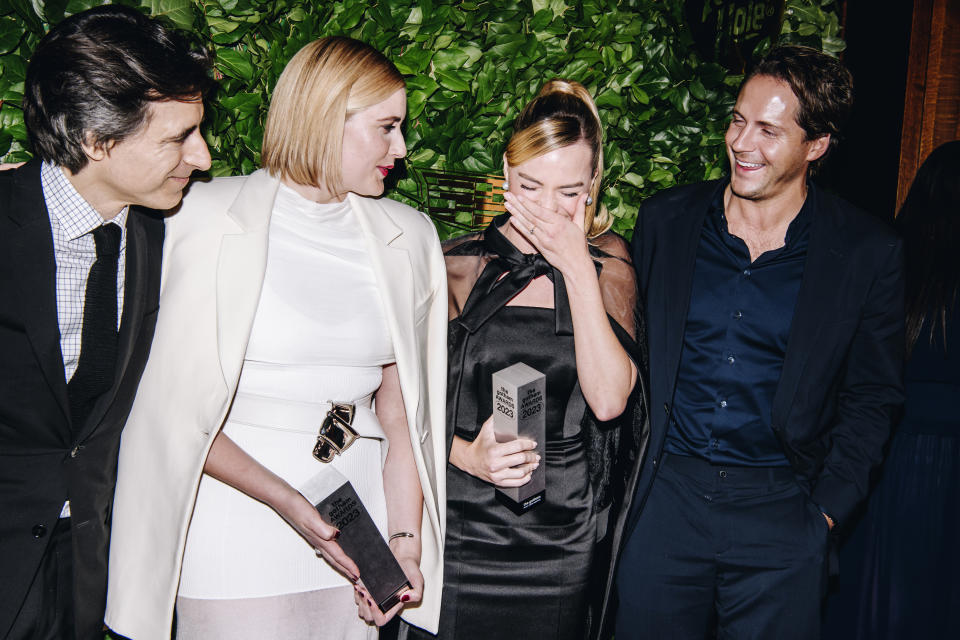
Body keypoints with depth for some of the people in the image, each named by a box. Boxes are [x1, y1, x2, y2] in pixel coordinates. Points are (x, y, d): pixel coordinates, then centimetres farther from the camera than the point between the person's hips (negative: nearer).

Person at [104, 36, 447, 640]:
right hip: (236, 515, -3)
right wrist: (285, 500, -15)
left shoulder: (406, 238, 7)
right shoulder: (207, 217, -6)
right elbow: (175, 405, -9)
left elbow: (401, 408, 6)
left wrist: (405, 539, -1)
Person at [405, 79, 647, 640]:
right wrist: (467, 454, -16)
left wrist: (576, 267, -14)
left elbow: (610, 399, -13)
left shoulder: (610, 265, 2)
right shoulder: (458, 265, -1)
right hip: (463, 535, 0)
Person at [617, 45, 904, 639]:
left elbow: (873, 397, 3)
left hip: (781, 521, -1)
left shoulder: (868, 251, -3)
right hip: (664, 496, 2)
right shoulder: (666, 218, 2)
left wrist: (826, 508, -3)